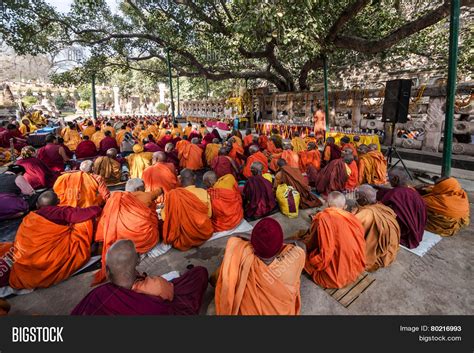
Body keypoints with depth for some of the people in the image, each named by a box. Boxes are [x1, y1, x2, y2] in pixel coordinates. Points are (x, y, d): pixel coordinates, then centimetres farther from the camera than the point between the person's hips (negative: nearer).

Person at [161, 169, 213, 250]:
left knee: (161, 223, 16)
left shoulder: (174, 194, -17)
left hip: (184, 238, -4)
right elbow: (209, 214, 1)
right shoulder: (204, 192, -10)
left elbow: (164, 217, -8)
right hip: (204, 233, 4)